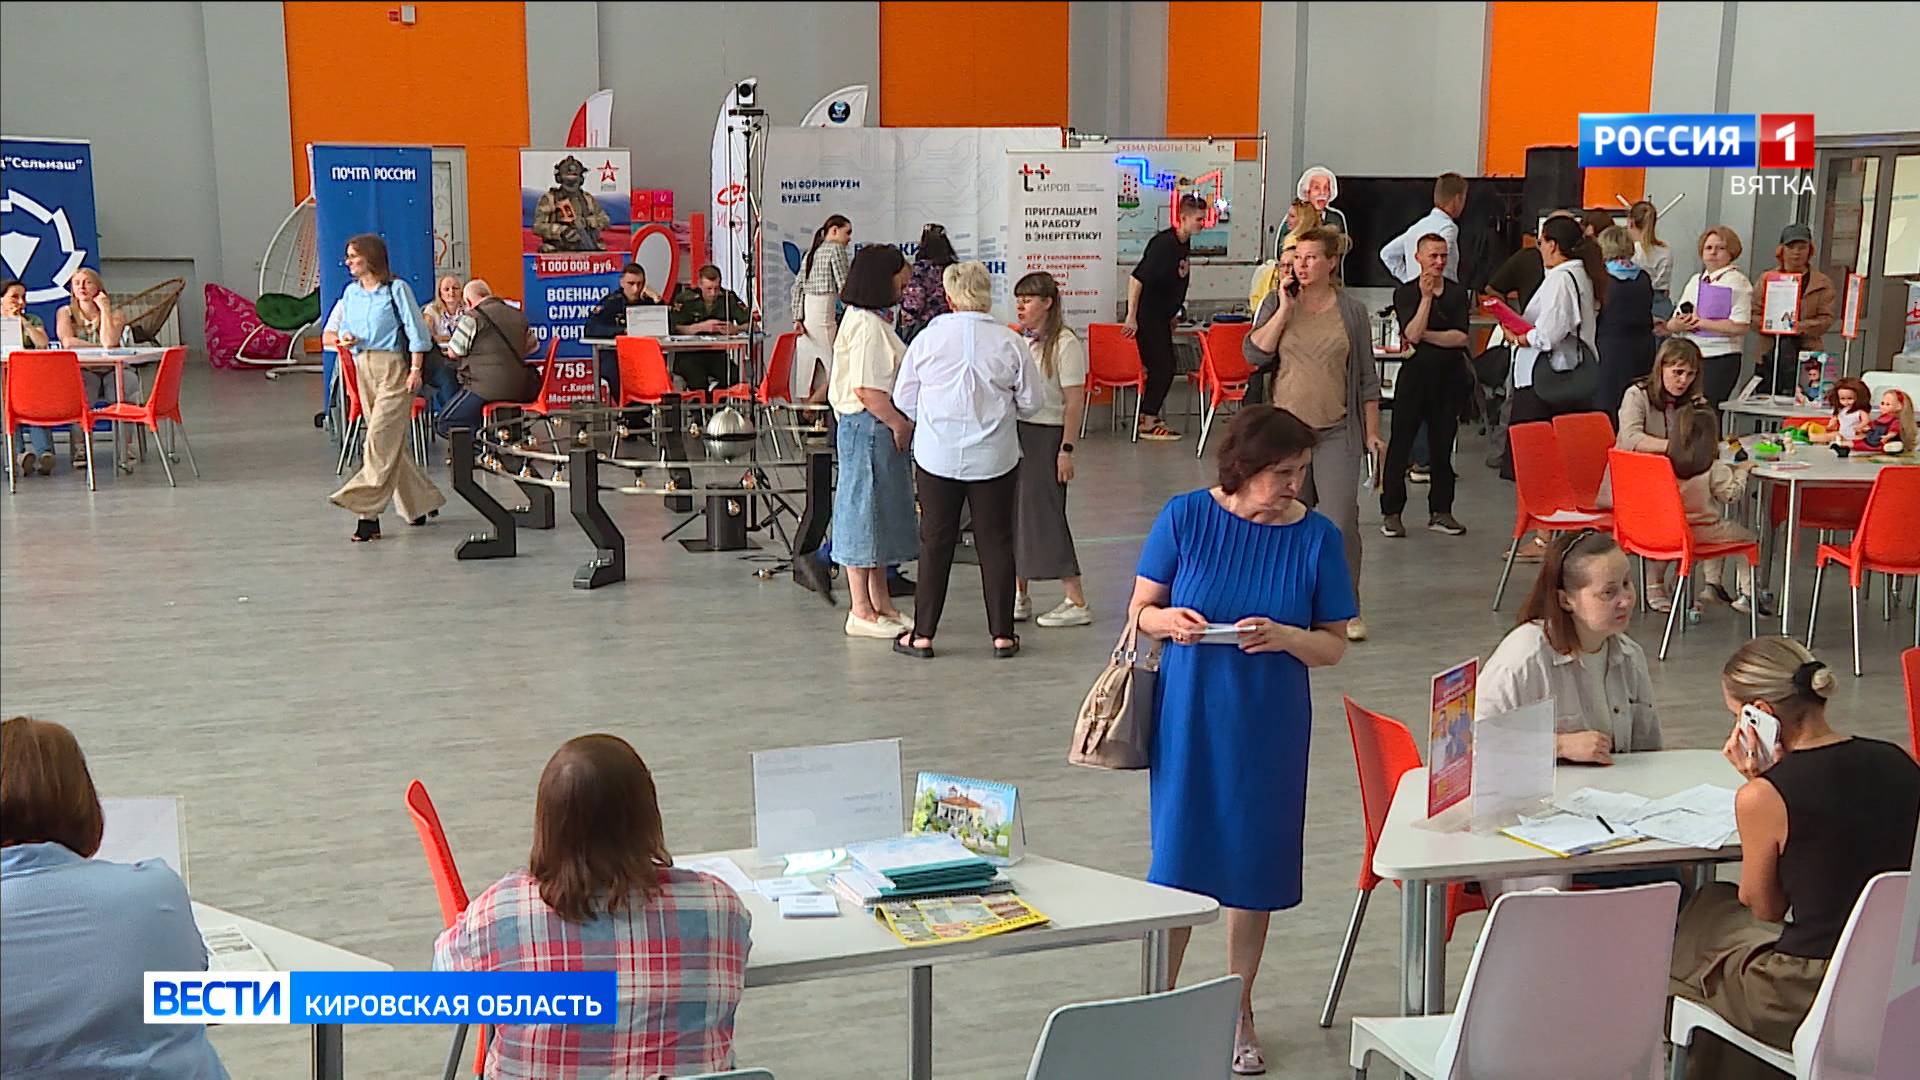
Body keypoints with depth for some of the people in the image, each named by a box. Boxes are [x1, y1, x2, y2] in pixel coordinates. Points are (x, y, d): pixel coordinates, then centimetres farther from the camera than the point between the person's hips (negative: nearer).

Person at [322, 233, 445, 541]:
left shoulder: (396, 288, -3)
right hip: (363, 369, 7)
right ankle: (422, 501, 23)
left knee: (381, 438, -13)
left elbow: (416, 331, -5)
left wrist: (415, 370, -13)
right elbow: (328, 334, 18)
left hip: (393, 367, -7)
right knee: (390, 444, 9)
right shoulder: (350, 293, 13)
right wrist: (341, 340, -5)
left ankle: (368, 512, -18)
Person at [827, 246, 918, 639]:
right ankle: (861, 613, 3)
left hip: (883, 427, 11)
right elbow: (866, 389, -24)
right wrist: (899, 423, -18)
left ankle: (880, 603, 26)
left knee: (880, 512, 16)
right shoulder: (867, 325, -18)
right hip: (867, 426, -11)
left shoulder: (874, 321, 16)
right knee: (864, 510, -4)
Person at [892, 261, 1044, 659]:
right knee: (996, 541, 8)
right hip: (994, 457, 0)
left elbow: (903, 398, 4)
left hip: (936, 456, 1)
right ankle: (1002, 634, 12)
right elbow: (1032, 402, 1)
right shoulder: (1010, 342, -6)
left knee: (935, 541, 8)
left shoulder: (928, 338, -3)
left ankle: (923, 634, 12)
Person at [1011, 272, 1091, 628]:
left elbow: (1075, 401, -11)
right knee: (1014, 512, 8)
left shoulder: (1065, 344, -9)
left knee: (1044, 513, -6)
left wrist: (1066, 449, -15)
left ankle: (1077, 602, 0)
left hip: (1046, 435, -7)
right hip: (1013, 432, 7)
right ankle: (1020, 596, 19)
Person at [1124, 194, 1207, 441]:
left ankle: (1148, 417, 20)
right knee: (1162, 367, -7)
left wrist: (1173, 314, 22)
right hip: (1147, 316, -9)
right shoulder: (1164, 243, -21)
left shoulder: (1185, 244, 7)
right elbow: (1136, 278, -24)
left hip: (1162, 316, 9)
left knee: (1160, 367, 11)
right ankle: (1149, 423, -1)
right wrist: (1131, 317, -24)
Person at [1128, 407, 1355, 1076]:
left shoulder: (1316, 537, -5)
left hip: (1270, 727, 1)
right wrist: (1169, 621, -22)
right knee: (1176, 859, 4)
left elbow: (1333, 645, -1)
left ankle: (1239, 1010, 29)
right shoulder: (1186, 517, -7)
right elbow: (1141, 609, 0)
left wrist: (1284, 637, -21)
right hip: (1189, 718, -1)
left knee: (1255, 867, 11)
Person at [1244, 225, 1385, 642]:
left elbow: (1367, 378, 8)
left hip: (1336, 434, -2)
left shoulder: (1351, 311, 5)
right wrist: (1284, 310, -10)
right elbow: (1254, 353, -7)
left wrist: (1372, 434, 6)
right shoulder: (1277, 304, 6)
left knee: (1341, 521, -9)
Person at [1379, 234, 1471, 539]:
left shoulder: (1457, 292, 8)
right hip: (1416, 375, -3)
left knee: (1443, 445, 7)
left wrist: (1425, 335, -10)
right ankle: (1391, 513, 3)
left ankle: (1441, 511, 15)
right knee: (1400, 444, -3)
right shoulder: (1405, 293, 0)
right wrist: (1426, 297, -18)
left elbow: (1461, 336, -4)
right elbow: (1412, 334, -15)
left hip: (1450, 376, 3)